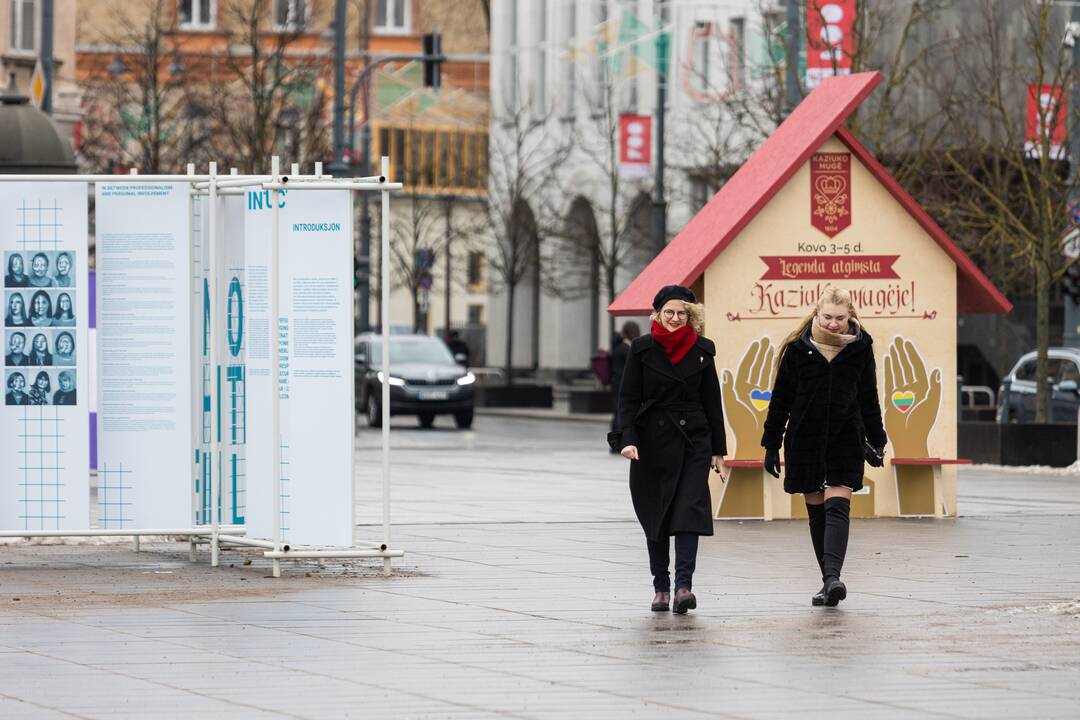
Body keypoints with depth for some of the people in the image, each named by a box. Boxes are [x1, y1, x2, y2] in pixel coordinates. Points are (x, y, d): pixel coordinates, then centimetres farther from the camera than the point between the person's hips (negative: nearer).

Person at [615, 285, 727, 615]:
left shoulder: (702, 350, 4)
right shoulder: (642, 349, 0)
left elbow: (712, 401, 8)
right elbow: (628, 398, -1)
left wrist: (718, 450, 7)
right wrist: (628, 438, -15)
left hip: (693, 442, 0)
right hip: (652, 444, 0)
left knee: (688, 511, -13)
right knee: (655, 517, 6)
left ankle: (684, 586, -20)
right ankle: (661, 587, 15)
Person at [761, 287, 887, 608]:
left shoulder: (859, 348, 2)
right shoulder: (798, 349, -1)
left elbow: (868, 398, 13)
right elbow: (781, 399, 4)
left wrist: (876, 441, 17)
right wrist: (772, 445, 5)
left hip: (845, 439, -1)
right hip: (805, 440, 1)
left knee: (837, 507, -14)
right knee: (816, 512, 5)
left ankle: (832, 576, -26)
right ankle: (829, 582, 11)